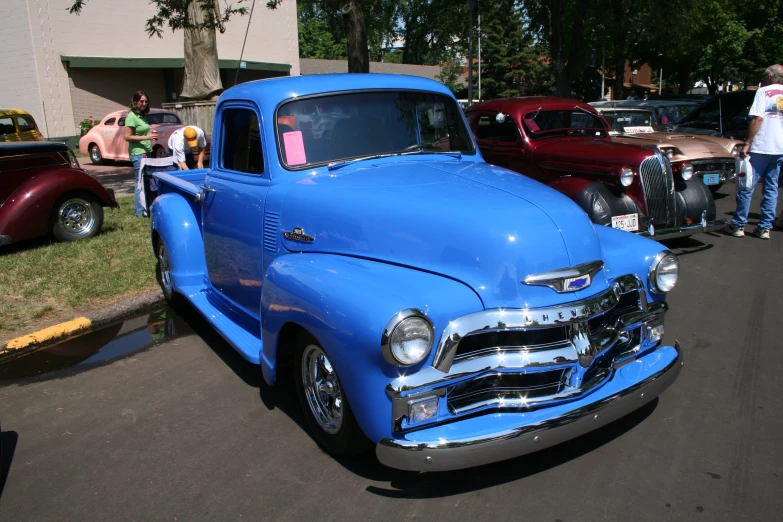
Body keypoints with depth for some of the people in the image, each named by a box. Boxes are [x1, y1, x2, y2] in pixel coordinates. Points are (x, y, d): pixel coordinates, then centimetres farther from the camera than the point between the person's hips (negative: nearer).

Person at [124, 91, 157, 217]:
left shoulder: (142, 116, 14)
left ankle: (145, 207, 17)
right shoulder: (131, 116, -11)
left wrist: (151, 136, 7)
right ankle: (140, 211, -2)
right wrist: (146, 137, -19)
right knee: (140, 182, -6)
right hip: (138, 154, -8)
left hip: (146, 152, 8)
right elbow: (127, 136, -15)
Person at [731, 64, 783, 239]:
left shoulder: (764, 92, -5)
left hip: (761, 147, -5)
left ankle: (739, 225, 5)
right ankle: (765, 228, 10)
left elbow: (757, 119, -13)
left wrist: (747, 144, -12)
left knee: (747, 187, 2)